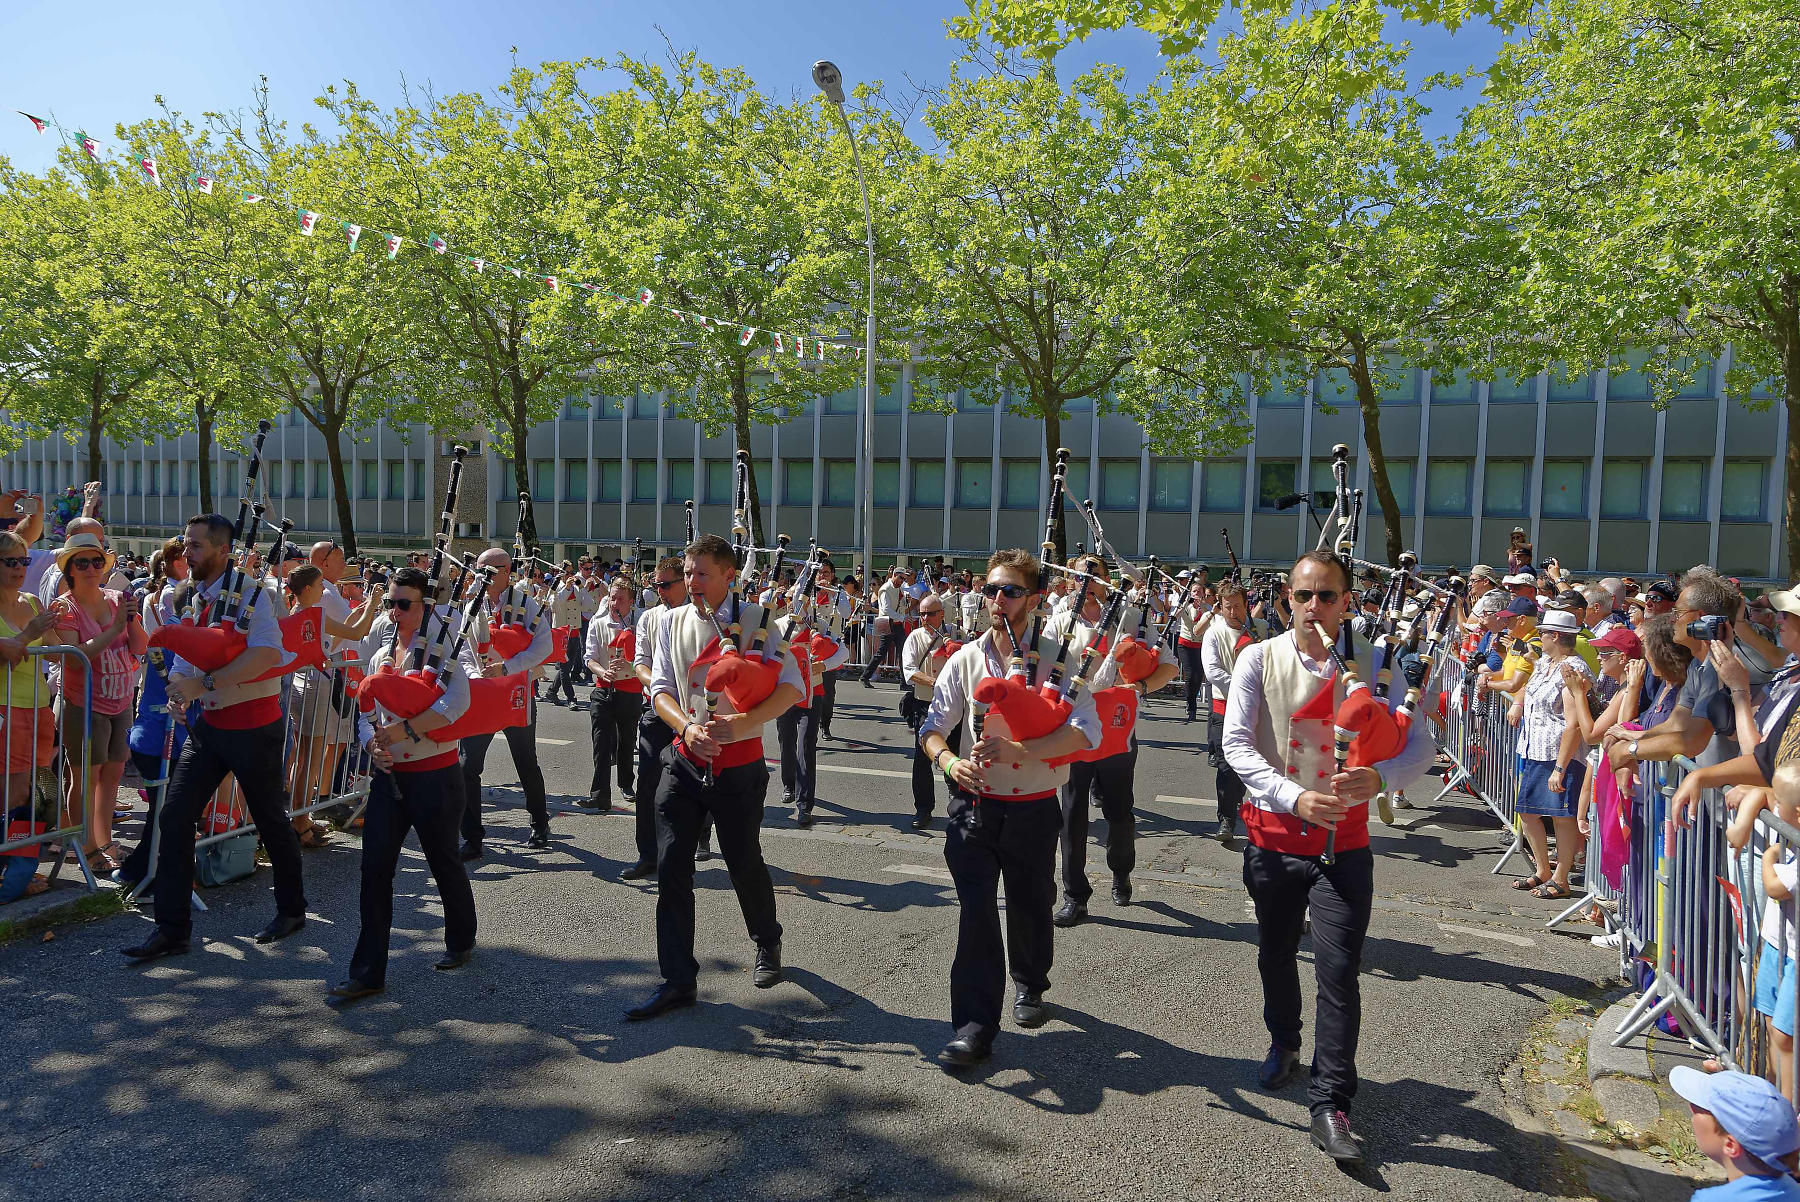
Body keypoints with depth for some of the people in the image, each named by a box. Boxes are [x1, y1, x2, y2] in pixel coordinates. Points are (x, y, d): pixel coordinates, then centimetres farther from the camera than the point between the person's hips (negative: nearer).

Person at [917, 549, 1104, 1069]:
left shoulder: (1057, 659, -7)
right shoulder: (965, 660, 1)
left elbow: (1086, 731, -18)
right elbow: (933, 726, 3)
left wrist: (1016, 750, -30)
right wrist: (948, 760, -19)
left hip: (1033, 807, 0)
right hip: (974, 804, 1)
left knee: (1031, 907, 16)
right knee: (976, 910, -6)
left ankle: (1029, 986, 44)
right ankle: (975, 1025, 4)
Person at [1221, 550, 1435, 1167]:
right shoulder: (1259, 660, -6)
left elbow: (1420, 747, -8)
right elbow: (1236, 743, -13)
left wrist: (1378, 777, -30)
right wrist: (1295, 798, -27)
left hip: (1344, 844, -1)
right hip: (1274, 835, 1)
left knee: (1338, 970, -7)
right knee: (1276, 956, 19)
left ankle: (1330, 1106, 7)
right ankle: (1284, 1045, 47)